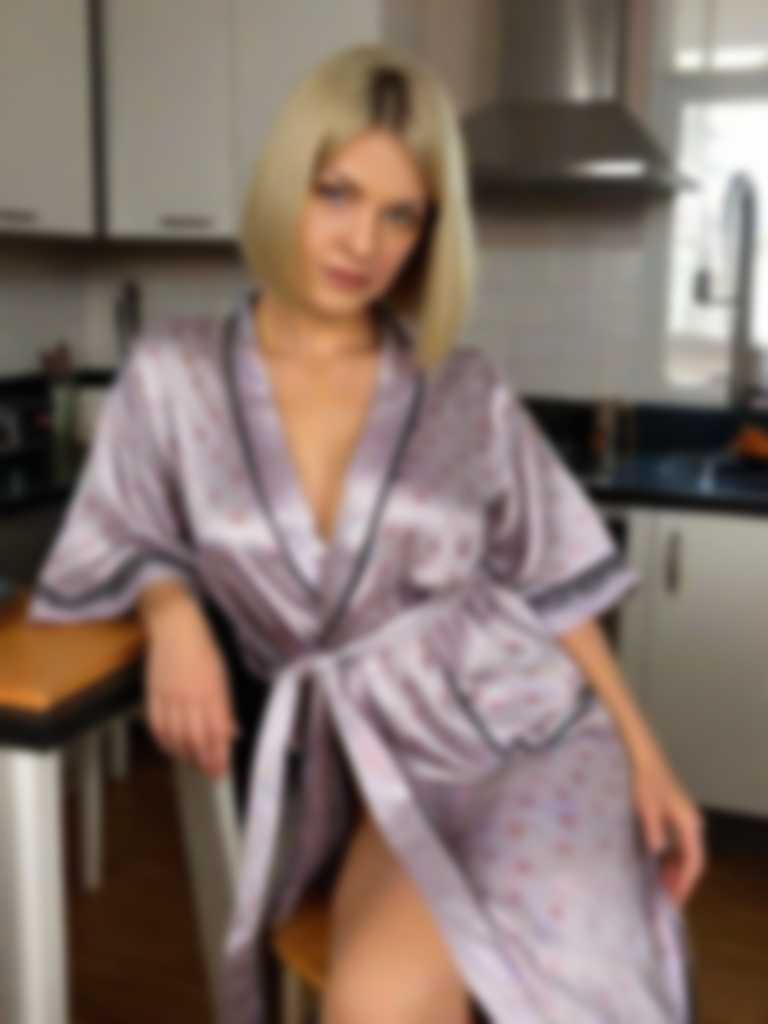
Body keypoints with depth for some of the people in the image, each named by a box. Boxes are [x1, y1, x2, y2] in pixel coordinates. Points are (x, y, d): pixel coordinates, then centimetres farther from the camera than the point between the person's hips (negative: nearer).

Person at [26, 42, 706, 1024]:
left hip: (528, 734, -1)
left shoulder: (467, 390, 2)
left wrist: (644, 754, 4)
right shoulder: (174, 375, 1)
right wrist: (175, 613, -12)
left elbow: (550, 578, 7)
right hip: (380, 765, 2)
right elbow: (134, 545, 11)